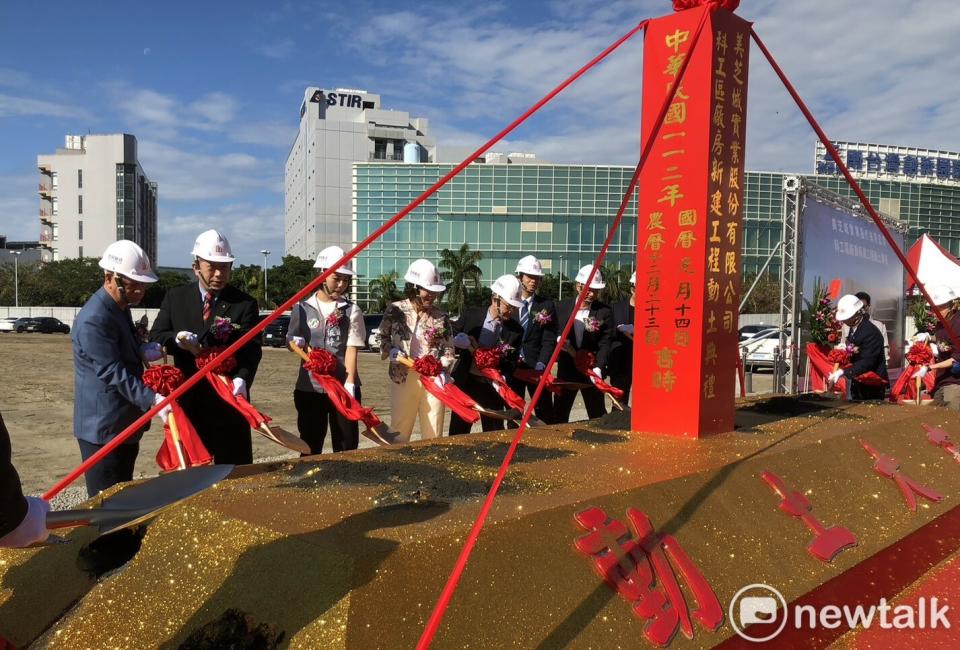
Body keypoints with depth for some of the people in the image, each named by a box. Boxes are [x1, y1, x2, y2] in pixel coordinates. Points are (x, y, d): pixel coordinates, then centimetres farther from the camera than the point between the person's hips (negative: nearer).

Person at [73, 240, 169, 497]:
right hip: (104, 428, -10)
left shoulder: (121, 307, 9)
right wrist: (152, 400, -33)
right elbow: (113, 372, -26)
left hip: (125, 423, 10)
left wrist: (142, 350, 1)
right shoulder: (94, 319, -22)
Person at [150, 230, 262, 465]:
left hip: (228, 400, -2)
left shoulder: (245, 303, -3)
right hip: (187, 399, 2)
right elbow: (155, 337, 6)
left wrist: (242, 379, -31)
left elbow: (251, 349, -11)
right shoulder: (175, 297, 6)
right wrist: (177, 339, -18)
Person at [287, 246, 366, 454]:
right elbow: (293, 341, 11)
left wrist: (349, 384, -15)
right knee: (310, 446, 10)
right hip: (309, 387, 1)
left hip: (343, 387, -1)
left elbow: (352, 349, -5)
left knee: (346, 447, 6)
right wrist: (296, 343, -13)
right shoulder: (302, 308, 3)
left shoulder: (352, 311, 0)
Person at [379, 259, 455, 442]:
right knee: (399, 432, 6)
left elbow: (448, 349, 5)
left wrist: (443, 371, -10)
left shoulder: (441, 317, 3)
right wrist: (391, 351, -10)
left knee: (433, 435, 7)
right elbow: (380, 337, 9)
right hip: (403, 379, -1)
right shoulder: (396, 310, -1)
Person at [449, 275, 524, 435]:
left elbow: (511, 364, -4)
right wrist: (467, 346, -17)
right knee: (458, 433, 8)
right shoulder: (471, 315, -5)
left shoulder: (516, 330, -4)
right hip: (465, 382, 0)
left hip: (492, 387, 0)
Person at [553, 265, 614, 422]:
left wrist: (598, 368, -25)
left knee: (598, 415, 7)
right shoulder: (561, 307, 1)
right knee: (559, 414, 9)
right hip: (566, 369, 2)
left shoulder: (605, 312, -7)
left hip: (591, 370, -2)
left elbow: (605, 344, -12)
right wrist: (559, 339, -13)